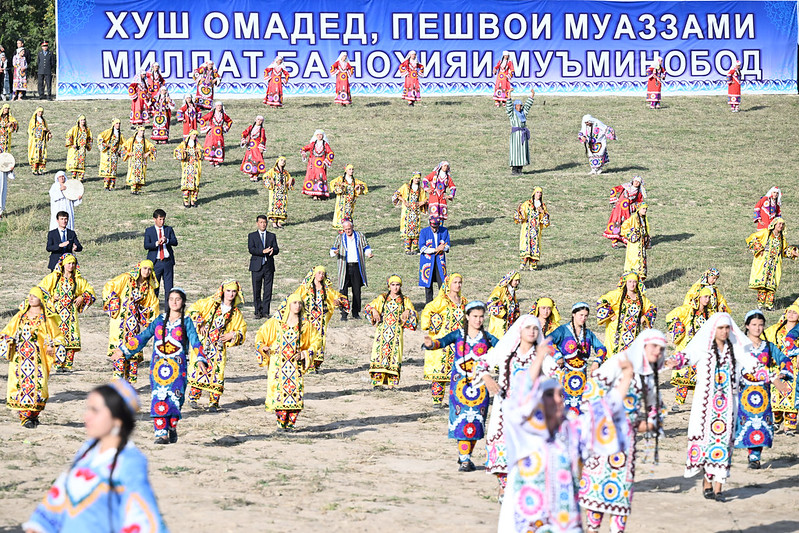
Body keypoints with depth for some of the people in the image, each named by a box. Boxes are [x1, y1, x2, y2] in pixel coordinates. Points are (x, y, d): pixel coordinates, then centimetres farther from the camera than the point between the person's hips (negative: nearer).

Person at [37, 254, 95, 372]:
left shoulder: (78, 280, 10)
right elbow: (40, 289, 7)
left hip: (71, 312, 2)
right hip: (57, 311, -2)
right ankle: (58, 365, -8)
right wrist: (51, 297, -5)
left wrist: (82, 297, 4)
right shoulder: (54, 277, 4)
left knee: (72, 339, -6)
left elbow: (90, 290, 20)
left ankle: (67, 365, 0)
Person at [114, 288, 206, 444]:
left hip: (177, 366, -2)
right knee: (158, 399, -9)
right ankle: (161, 434, -9)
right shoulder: (160, 320, 12)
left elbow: (194, 341, -6)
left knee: (174, 398, -6)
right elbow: (143, 336, 15)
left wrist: (199, 359, -21)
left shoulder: (186, 322, 5)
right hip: (158, 365, 2)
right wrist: (124, 350, 13)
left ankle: (172, 428, 16)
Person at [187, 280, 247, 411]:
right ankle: (193, 398, 13)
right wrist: (199, 324, -7)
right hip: (202, 343, -1)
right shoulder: (210, 303, 2)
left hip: (219, 348, 2)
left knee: (217, 374, -4)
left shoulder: (236, 314, 8)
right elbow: (193, 310, 3)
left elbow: (242, 332, 13)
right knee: (198, 370, -5)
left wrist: (233, 335, -7)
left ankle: (213, 403, 8)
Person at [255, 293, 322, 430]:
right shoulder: (276, 322, 3)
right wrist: (262, 346, -6)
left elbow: (316, 340, 14)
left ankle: (290, 423, 3)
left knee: (295, 392, -7)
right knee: (279, 391, -8)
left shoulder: (305, 325, 5)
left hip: (295, 365, 1)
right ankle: (281, 422, 2)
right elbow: (261, 334, 13)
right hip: (278, 365, -1)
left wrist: (306, 354, 1)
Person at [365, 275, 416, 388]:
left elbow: (414, 315, 5)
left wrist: (408, 311, -15)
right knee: (380, 354, -7)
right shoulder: (382, 298, 11)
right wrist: (374, 310, -8)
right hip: (382, 331, 0)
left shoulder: (405, 300, 10)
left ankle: (392, 382, -1)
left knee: (394, 356, -5)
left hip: (396, 332, 0)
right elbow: (368, 307, 13)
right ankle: (377, 381, -4)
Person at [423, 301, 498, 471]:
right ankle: (464, 461, 0)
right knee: (462, 421, -7)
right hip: (460, 383, -2)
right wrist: (431, 343, -35)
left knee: (476, 422, 2)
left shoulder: (486, 337, 7)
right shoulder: (459, 334, 3)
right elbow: (443, 341, -13)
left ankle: (465, 455, 19)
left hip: (479, 385, 2)